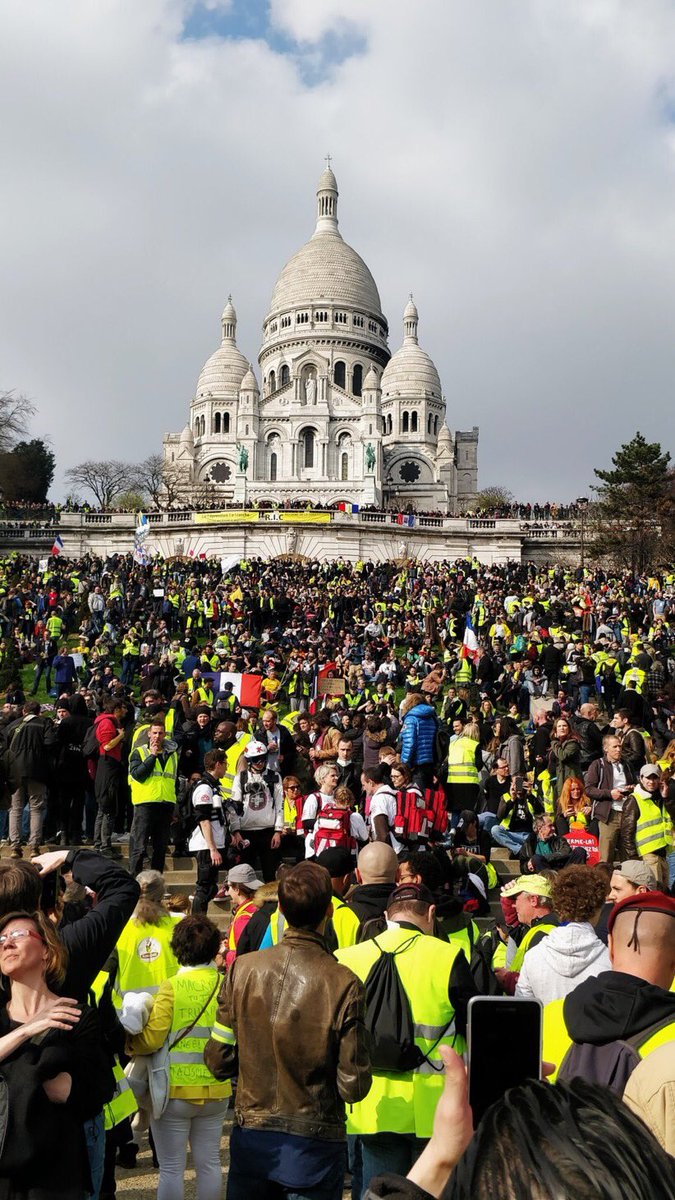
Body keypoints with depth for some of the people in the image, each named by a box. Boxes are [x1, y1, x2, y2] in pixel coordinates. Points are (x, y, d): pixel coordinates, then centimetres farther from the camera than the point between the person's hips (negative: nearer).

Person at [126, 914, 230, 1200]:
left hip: (175, 1090, -4)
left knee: (172, 1168, 8)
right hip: (216, 1090, 4)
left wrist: (127, 1043, 1)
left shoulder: (172, 987, -14)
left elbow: (152, 1039, -17)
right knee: (209, 1161, 16)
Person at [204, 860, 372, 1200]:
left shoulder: (242, 969, -11)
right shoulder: (344, 985, -19)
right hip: (314, 1146, -3)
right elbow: (354, 1088, -15)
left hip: (250, 1139, 3)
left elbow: (218, 1061, -4)